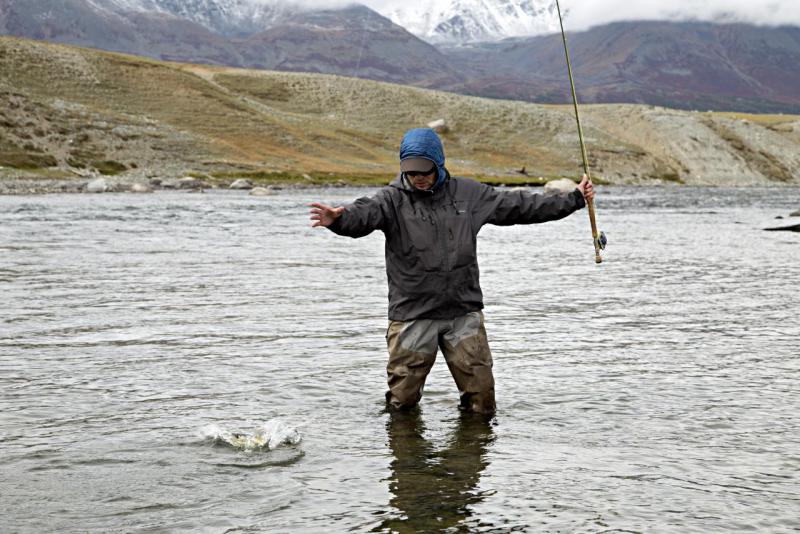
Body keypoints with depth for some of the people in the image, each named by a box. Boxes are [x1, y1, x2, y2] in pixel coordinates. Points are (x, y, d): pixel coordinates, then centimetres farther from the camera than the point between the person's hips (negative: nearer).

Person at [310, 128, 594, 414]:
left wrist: (575, 199, 17)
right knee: (402, 402, 5)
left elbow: (519, 205, 15)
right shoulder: (393, 198, -4)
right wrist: (337, 219, -48)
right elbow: (364, 213, -24)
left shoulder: (468, 193, 7)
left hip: (464, 313, 2)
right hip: (412, 316, -2)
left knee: (482, 399, 2)